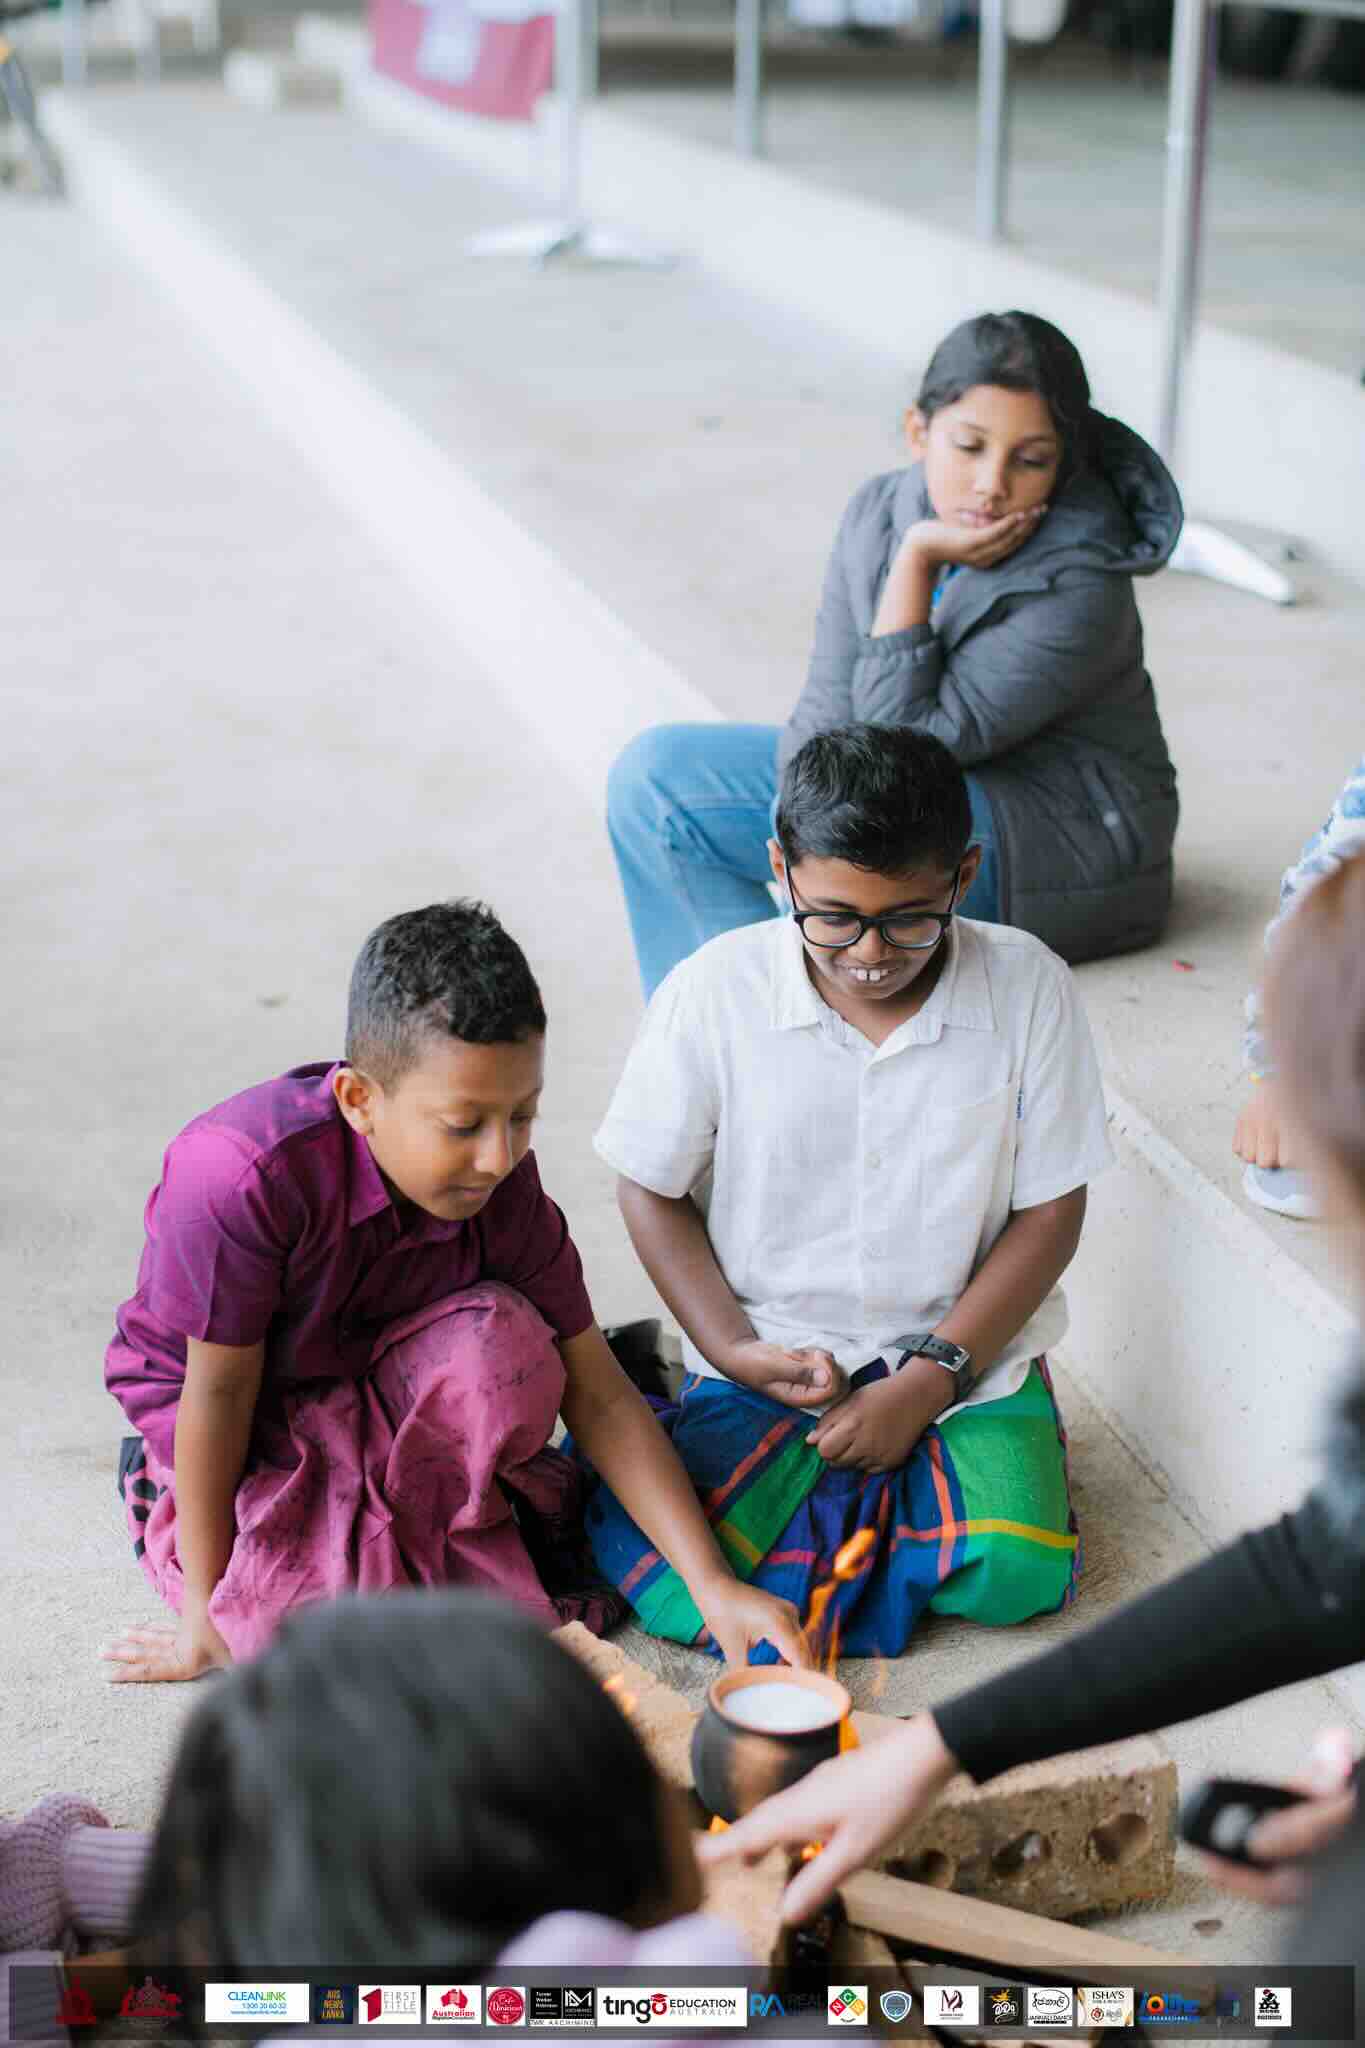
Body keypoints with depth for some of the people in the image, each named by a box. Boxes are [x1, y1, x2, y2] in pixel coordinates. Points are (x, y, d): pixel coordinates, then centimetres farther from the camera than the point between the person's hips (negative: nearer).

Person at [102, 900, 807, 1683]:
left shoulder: (504, 1189, -18)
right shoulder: (243, 1175, -35)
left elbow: (599, 1395, -12)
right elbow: (220, 1391, -24)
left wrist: (716, 1586, -20)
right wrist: (204, 1616, -14)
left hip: (379, 1399, 4)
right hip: (244, 1441, -3)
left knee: (503, 1335, -29)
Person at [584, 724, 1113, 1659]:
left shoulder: (1028, 988, -9)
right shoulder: (713, 994, -10)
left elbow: (1050, 1212, -4)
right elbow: (652, 1189, 1)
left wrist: (931, 1379, -12)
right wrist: (733, 1350, -11)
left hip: (968, 1352, 0)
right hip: (772, 1362, 0)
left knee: (1020, 1569, -25)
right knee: (675, 1582, -23)